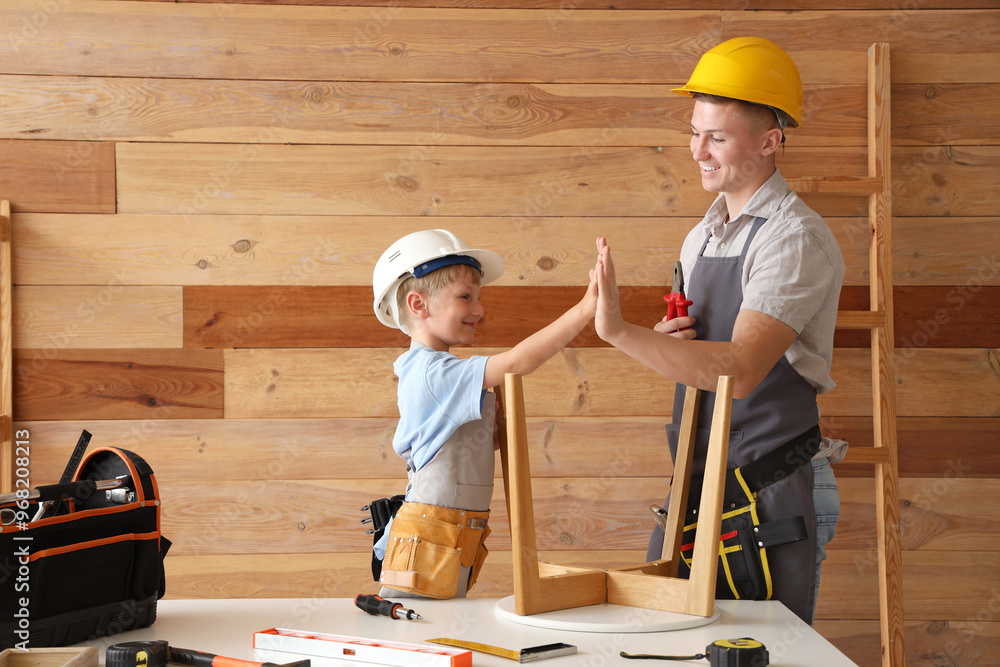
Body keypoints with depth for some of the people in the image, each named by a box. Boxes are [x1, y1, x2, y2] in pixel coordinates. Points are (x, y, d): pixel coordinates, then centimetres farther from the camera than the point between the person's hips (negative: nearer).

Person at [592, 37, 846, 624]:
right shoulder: (700, 240, 13)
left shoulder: (797, 238, -13)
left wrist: (620, 330, -28)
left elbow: (739, 370, -24)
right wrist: (667, 343, 0)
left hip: (773, 497, -7)